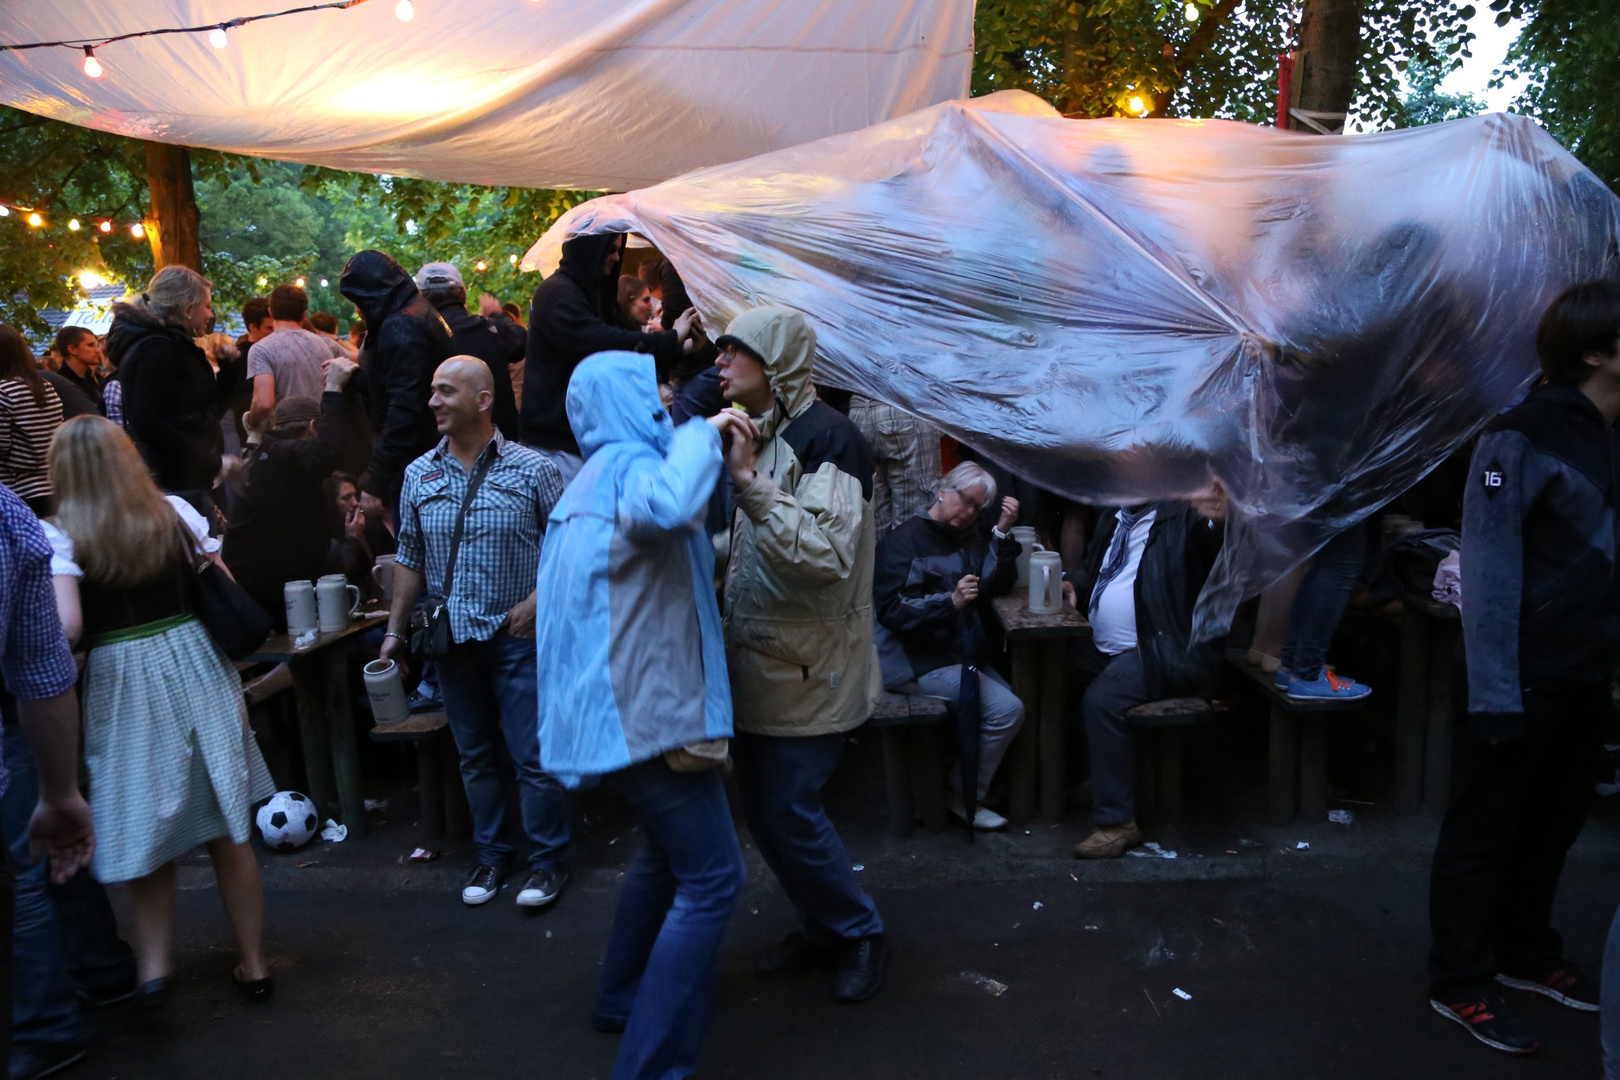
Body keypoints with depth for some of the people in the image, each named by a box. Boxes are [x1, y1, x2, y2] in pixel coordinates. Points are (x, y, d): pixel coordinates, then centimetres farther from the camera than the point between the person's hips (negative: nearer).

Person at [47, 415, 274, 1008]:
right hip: (195, 668, 3)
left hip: (122, 685, -3)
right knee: (227, 828, 10)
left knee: (144, 835, 15)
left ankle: (154, 966, 13)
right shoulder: (176, 513, 1)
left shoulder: (64, 538, -8)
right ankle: (253, 963, 20)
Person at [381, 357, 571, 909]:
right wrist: (395, 630, 8)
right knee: (475, 756, 14)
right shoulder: (419, 475, 7)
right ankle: (492, 853, 29)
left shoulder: (531, 468, -6)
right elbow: (410, 558, 12)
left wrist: (539, 599, -15)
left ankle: (549, 860, 14)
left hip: (518, 635, -4)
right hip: (453, 637, 4)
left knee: (534, 755, -1)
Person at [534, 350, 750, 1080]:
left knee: (666, 852, 26)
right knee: (711, 880, -7)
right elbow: (667, 505, -40)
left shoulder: (593, 479, 16)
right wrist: (704, 432, -24)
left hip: (620, 699, 10)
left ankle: (623, 996, 38)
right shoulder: (628, 463, -15)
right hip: (647, 706, -10)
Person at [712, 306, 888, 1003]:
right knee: (759, 806, 13)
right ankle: (821, 924, 32)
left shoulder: (825, 436, -16)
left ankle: (859, 932, 17)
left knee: (790, 810, -5)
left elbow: (828, 554, -28)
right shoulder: (757, 435, 13)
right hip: (759, 659, 9)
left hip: (808, 669, -9)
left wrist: (749, 483, -29)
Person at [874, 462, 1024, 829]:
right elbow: (893, 611, -18)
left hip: (961, 653, 9)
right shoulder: (904, 541, -9)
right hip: (922, 661, -9)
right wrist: (951, 601, -30)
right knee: (1006, 709, -19)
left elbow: (997, 586, 6)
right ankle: (964, 797, -2)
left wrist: (1003, 533, -5)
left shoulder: (965, 541, 17)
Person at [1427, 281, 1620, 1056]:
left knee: (1553, 824, 19)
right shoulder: (1523, 439, -15)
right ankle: (1460, 983, 17)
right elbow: (1488, 572, -18)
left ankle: (1525, 953, 36)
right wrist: (1496, 693, -21)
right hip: (1525, 677, -8)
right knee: (1484, 832, 4)